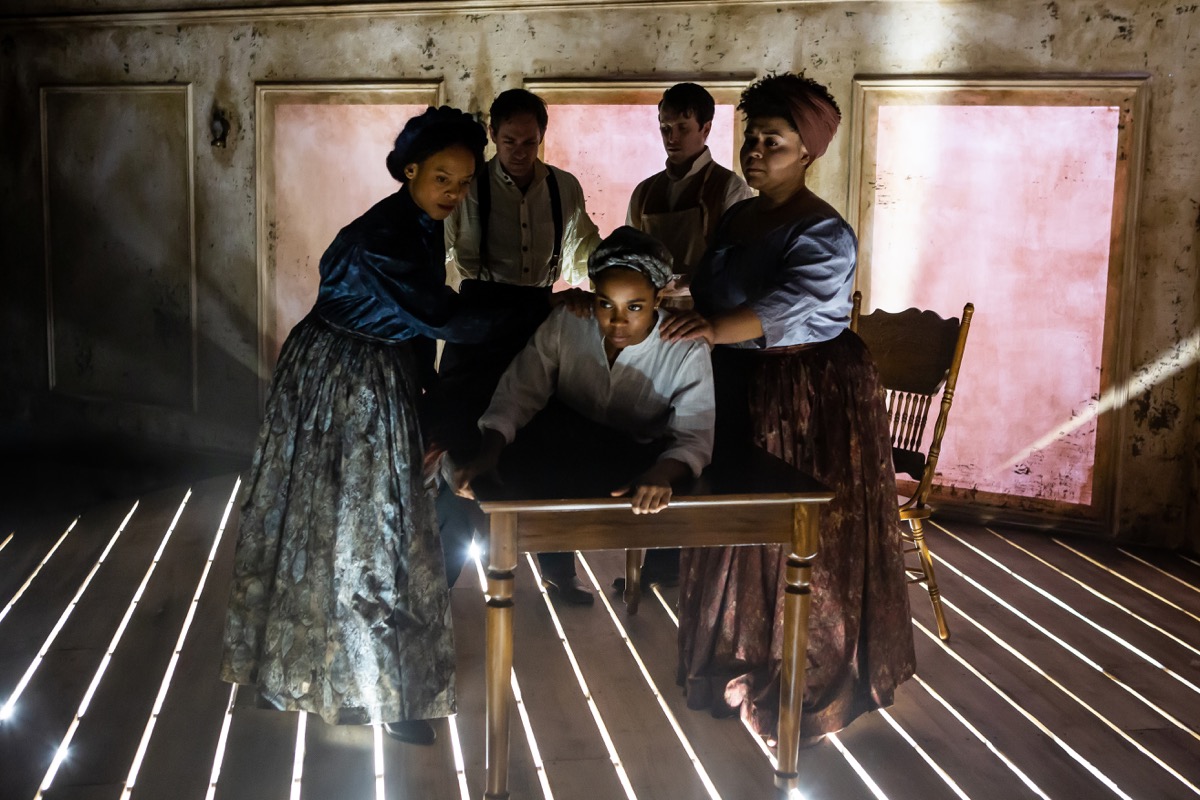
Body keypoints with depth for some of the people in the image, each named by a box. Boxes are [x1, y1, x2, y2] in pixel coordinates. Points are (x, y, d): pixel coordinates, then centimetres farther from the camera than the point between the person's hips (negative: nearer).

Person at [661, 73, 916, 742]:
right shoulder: (738, 218, 10)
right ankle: (742, 659, 28)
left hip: (811, 397, -8)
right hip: (742, 387, 8)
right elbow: (715, 295, 16)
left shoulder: (822, 232, -16)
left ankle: (803, 681, 14)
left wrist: (714, 326, -47)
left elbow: (793, 306, -33)